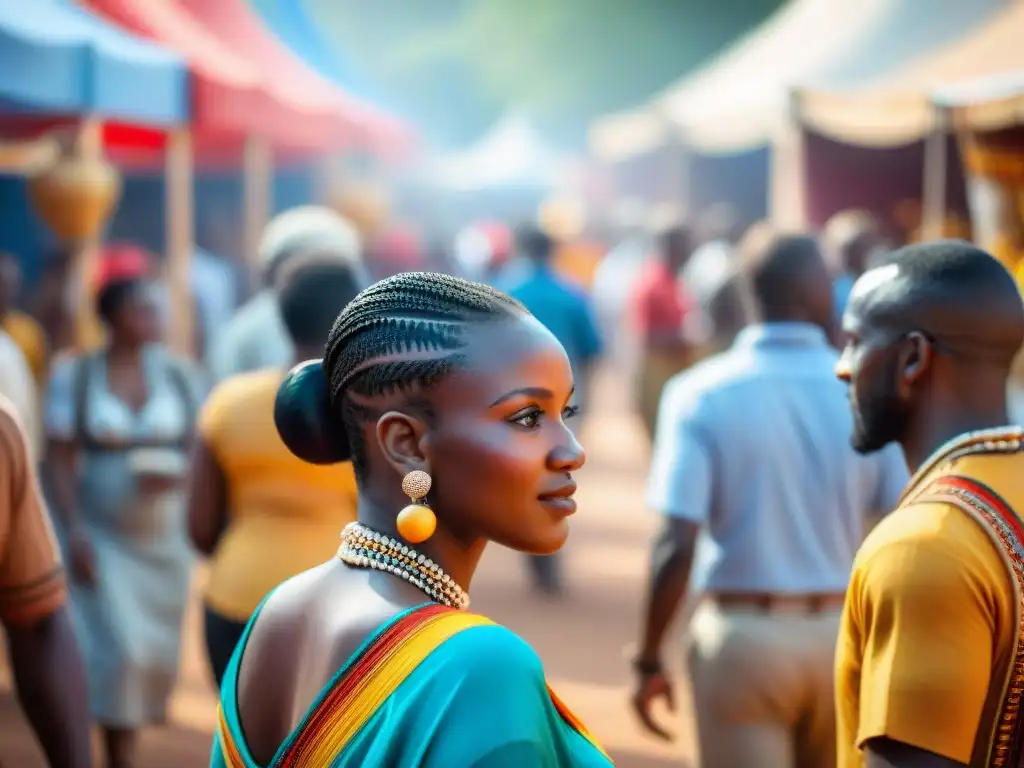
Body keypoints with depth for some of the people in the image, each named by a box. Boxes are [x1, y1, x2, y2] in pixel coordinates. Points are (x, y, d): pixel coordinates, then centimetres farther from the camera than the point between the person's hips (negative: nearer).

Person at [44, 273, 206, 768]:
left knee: (156, 652, 6)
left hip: (164, 536, 3)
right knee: (119, 650, -12)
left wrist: (177, 474, -19)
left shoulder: (179, 376, 0)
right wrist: (73, 530, -15)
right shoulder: (73, 375, -5)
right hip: (101, 535, -3)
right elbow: (59, 459, -6)